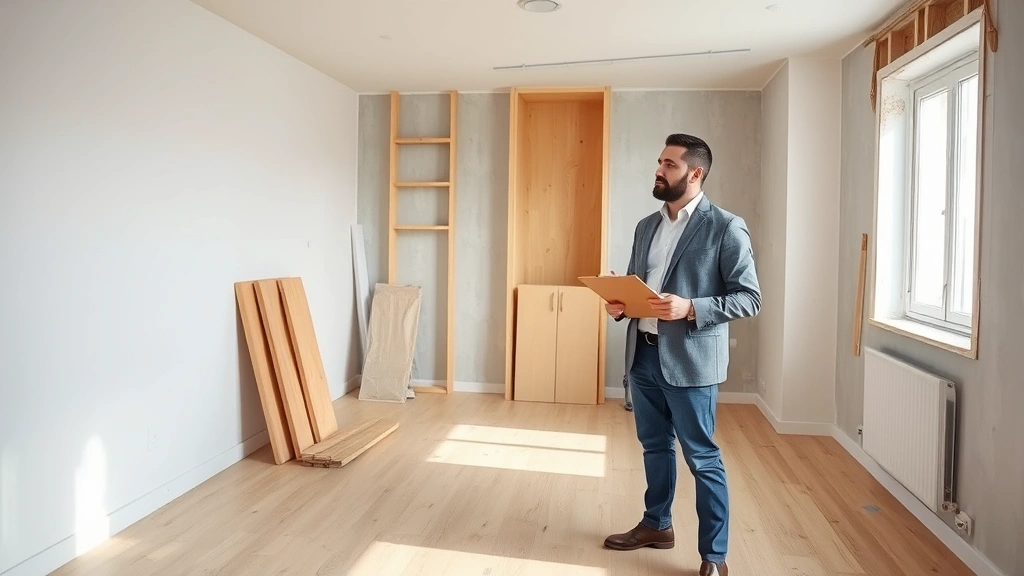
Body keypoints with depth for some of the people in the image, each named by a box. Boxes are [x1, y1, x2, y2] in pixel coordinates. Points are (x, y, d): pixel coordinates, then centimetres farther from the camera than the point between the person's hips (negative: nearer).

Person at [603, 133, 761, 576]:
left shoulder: (726, 228, -8)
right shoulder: (647, 226, 12)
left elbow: (749, 297, -11)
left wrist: (690, 308, -23)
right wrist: (618, 304, -3)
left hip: (690, 361, -6)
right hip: (642, 354, 7)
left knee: (702, 458, 3)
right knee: (655, 446, 19)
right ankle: (656, 525, 38)